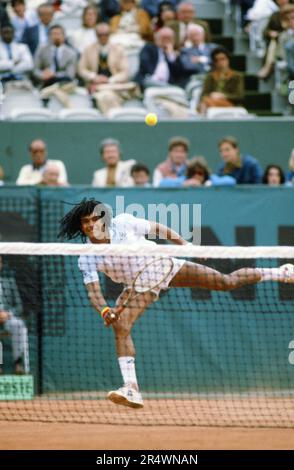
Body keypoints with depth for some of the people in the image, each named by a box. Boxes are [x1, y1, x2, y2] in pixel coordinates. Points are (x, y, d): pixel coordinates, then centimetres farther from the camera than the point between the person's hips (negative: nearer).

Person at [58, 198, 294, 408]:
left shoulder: (123, 223, -19)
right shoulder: (87, 259, -16)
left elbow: (159, 229, -5)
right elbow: (93, 291, -19)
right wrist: (105, 311, -41)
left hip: (163, 265, -1)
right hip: (140, 286, 1)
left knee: (227, 282, -4)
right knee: (120, 326, -22)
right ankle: (131, 391, -23)